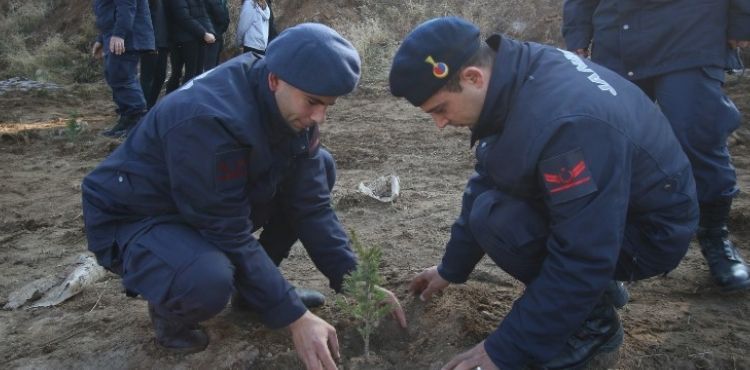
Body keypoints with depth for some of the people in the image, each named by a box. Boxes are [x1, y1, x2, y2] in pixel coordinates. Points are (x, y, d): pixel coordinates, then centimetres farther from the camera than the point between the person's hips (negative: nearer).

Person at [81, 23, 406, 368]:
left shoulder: (290, 106, -12)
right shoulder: (207, 119, -36)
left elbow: (309, 202, -9)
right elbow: (229, 235, -32)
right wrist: (296, 318, -28)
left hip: (218, 203, 7)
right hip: (132, 219, -7)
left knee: (321, 166, -4)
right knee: (208, 281, -39)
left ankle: (252, 284, 8)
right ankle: (168, 308, 0)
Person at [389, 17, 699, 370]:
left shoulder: (567, 124, -36)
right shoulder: (515, 76, -7)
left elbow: (583, 258, -32)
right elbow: (487, 181, 5)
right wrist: (451, 268, 13)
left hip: (649, 226, -8)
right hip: (600, 198, 9)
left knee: (494, 220, -25)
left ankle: (593, 321, -3)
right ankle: (597, 285, 14)